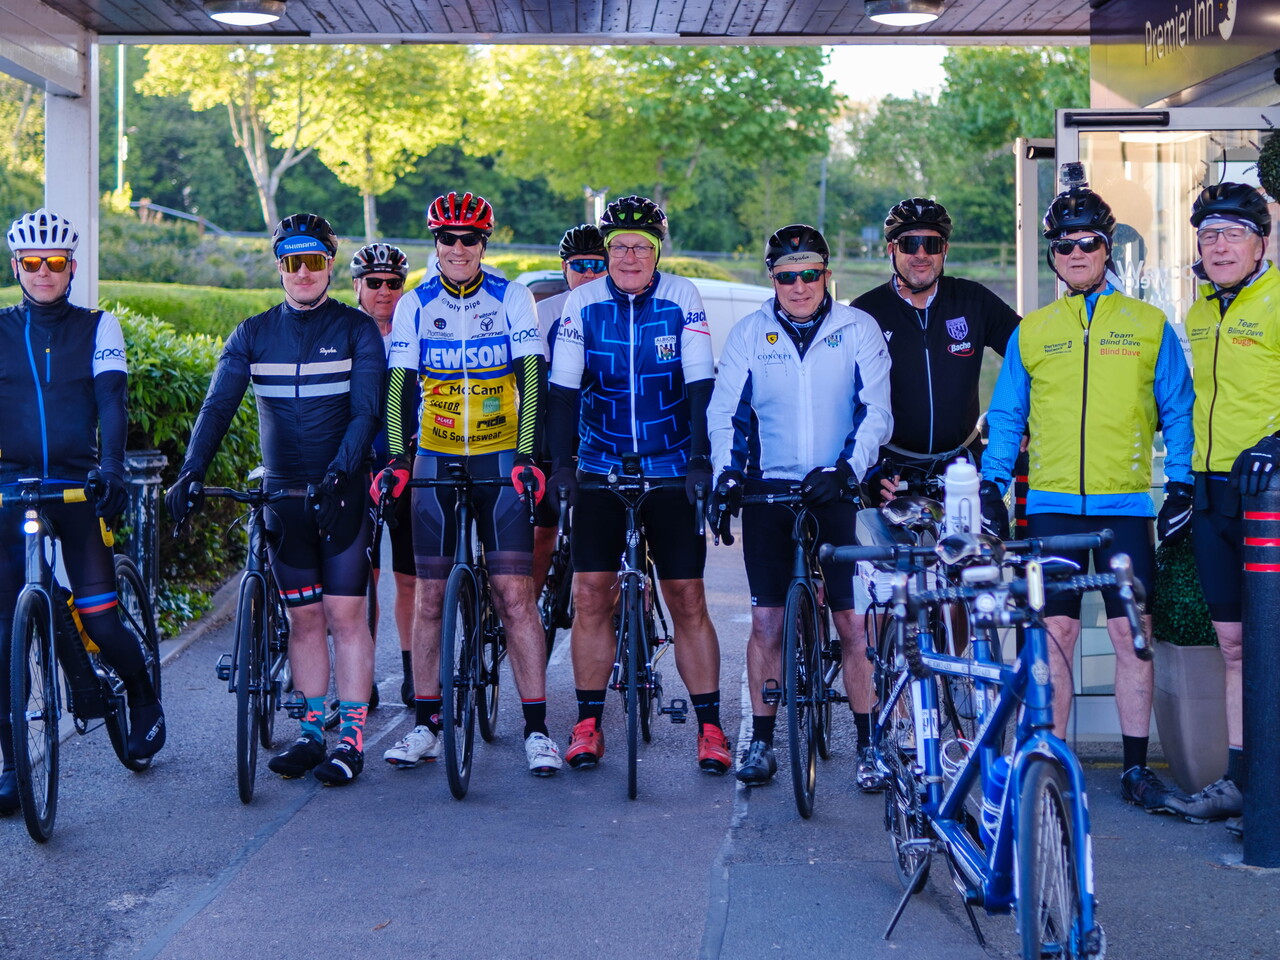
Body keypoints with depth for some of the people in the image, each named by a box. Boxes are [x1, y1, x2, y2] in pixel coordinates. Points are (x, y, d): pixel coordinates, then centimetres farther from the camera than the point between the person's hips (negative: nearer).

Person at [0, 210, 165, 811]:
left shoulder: (98, 329, 6)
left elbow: (111, 402, -5)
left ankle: (143, 699, 25)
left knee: (99, 618, -7)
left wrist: (112, 468, -22)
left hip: (77, 488, -1)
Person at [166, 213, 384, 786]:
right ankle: (310, 734, 15)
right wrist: (191, 473, -19)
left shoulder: (356, 330, -2)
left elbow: (366, 410, -11)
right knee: (303, 618, 8)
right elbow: (218, 406, -4)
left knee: (346, 614, -5)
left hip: (344, 492, -3)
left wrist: (338, 473, -27)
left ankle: (352, 740, -1)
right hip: (282, 494, 3)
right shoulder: (252, 335, 6)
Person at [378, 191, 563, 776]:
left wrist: (525, 455, -19)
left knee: (515, 595, -8)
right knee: (429, 597, 4)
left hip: (501, 461, -2)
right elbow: (400, 384, -2)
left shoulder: (511, 299, -2)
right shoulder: (415, 305, 3)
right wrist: (398, 458, -15)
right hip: (436, 463, 2)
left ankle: (537, 729, -4)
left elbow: (530, 379, -8)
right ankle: (425, 726, 12)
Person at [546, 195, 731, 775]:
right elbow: (563, 387, -5)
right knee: (590, 594, -3)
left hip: (672, 470, -1)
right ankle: (588, 724, 8)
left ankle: (710, 728, 7)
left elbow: (699, 384, -9)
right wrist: (559, 462, -15)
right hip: (600, 469, 1)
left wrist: (700, 460, -19)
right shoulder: (583, 303, -3)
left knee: (687, 600, 0)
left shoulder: (681, 299, -5)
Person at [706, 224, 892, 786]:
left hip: (840, 492, -1)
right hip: (770, 491, 1)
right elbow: (723, 411, 4)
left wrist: (848, 470, -17)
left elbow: (876, 412, -3)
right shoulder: (750, 334, 6)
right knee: (767, 621, 2)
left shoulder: (858, 329, 2)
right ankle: (761, 742, 12)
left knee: (854, 622, -4)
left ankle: (870, 744, 6)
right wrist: (726, 472, -12)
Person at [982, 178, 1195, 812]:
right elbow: (1006, 416, 15)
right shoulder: (1031, 333, 11)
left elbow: (1177, 412, 10)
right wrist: (991, 486, 6)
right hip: (1051, 504, 1)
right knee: (1054, 634, 0)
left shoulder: (1149, 326, 8)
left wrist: (1181, 486, 1)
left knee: (1132, 636, -1)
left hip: (1125, 505, -1)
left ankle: (1137, 768, 9)